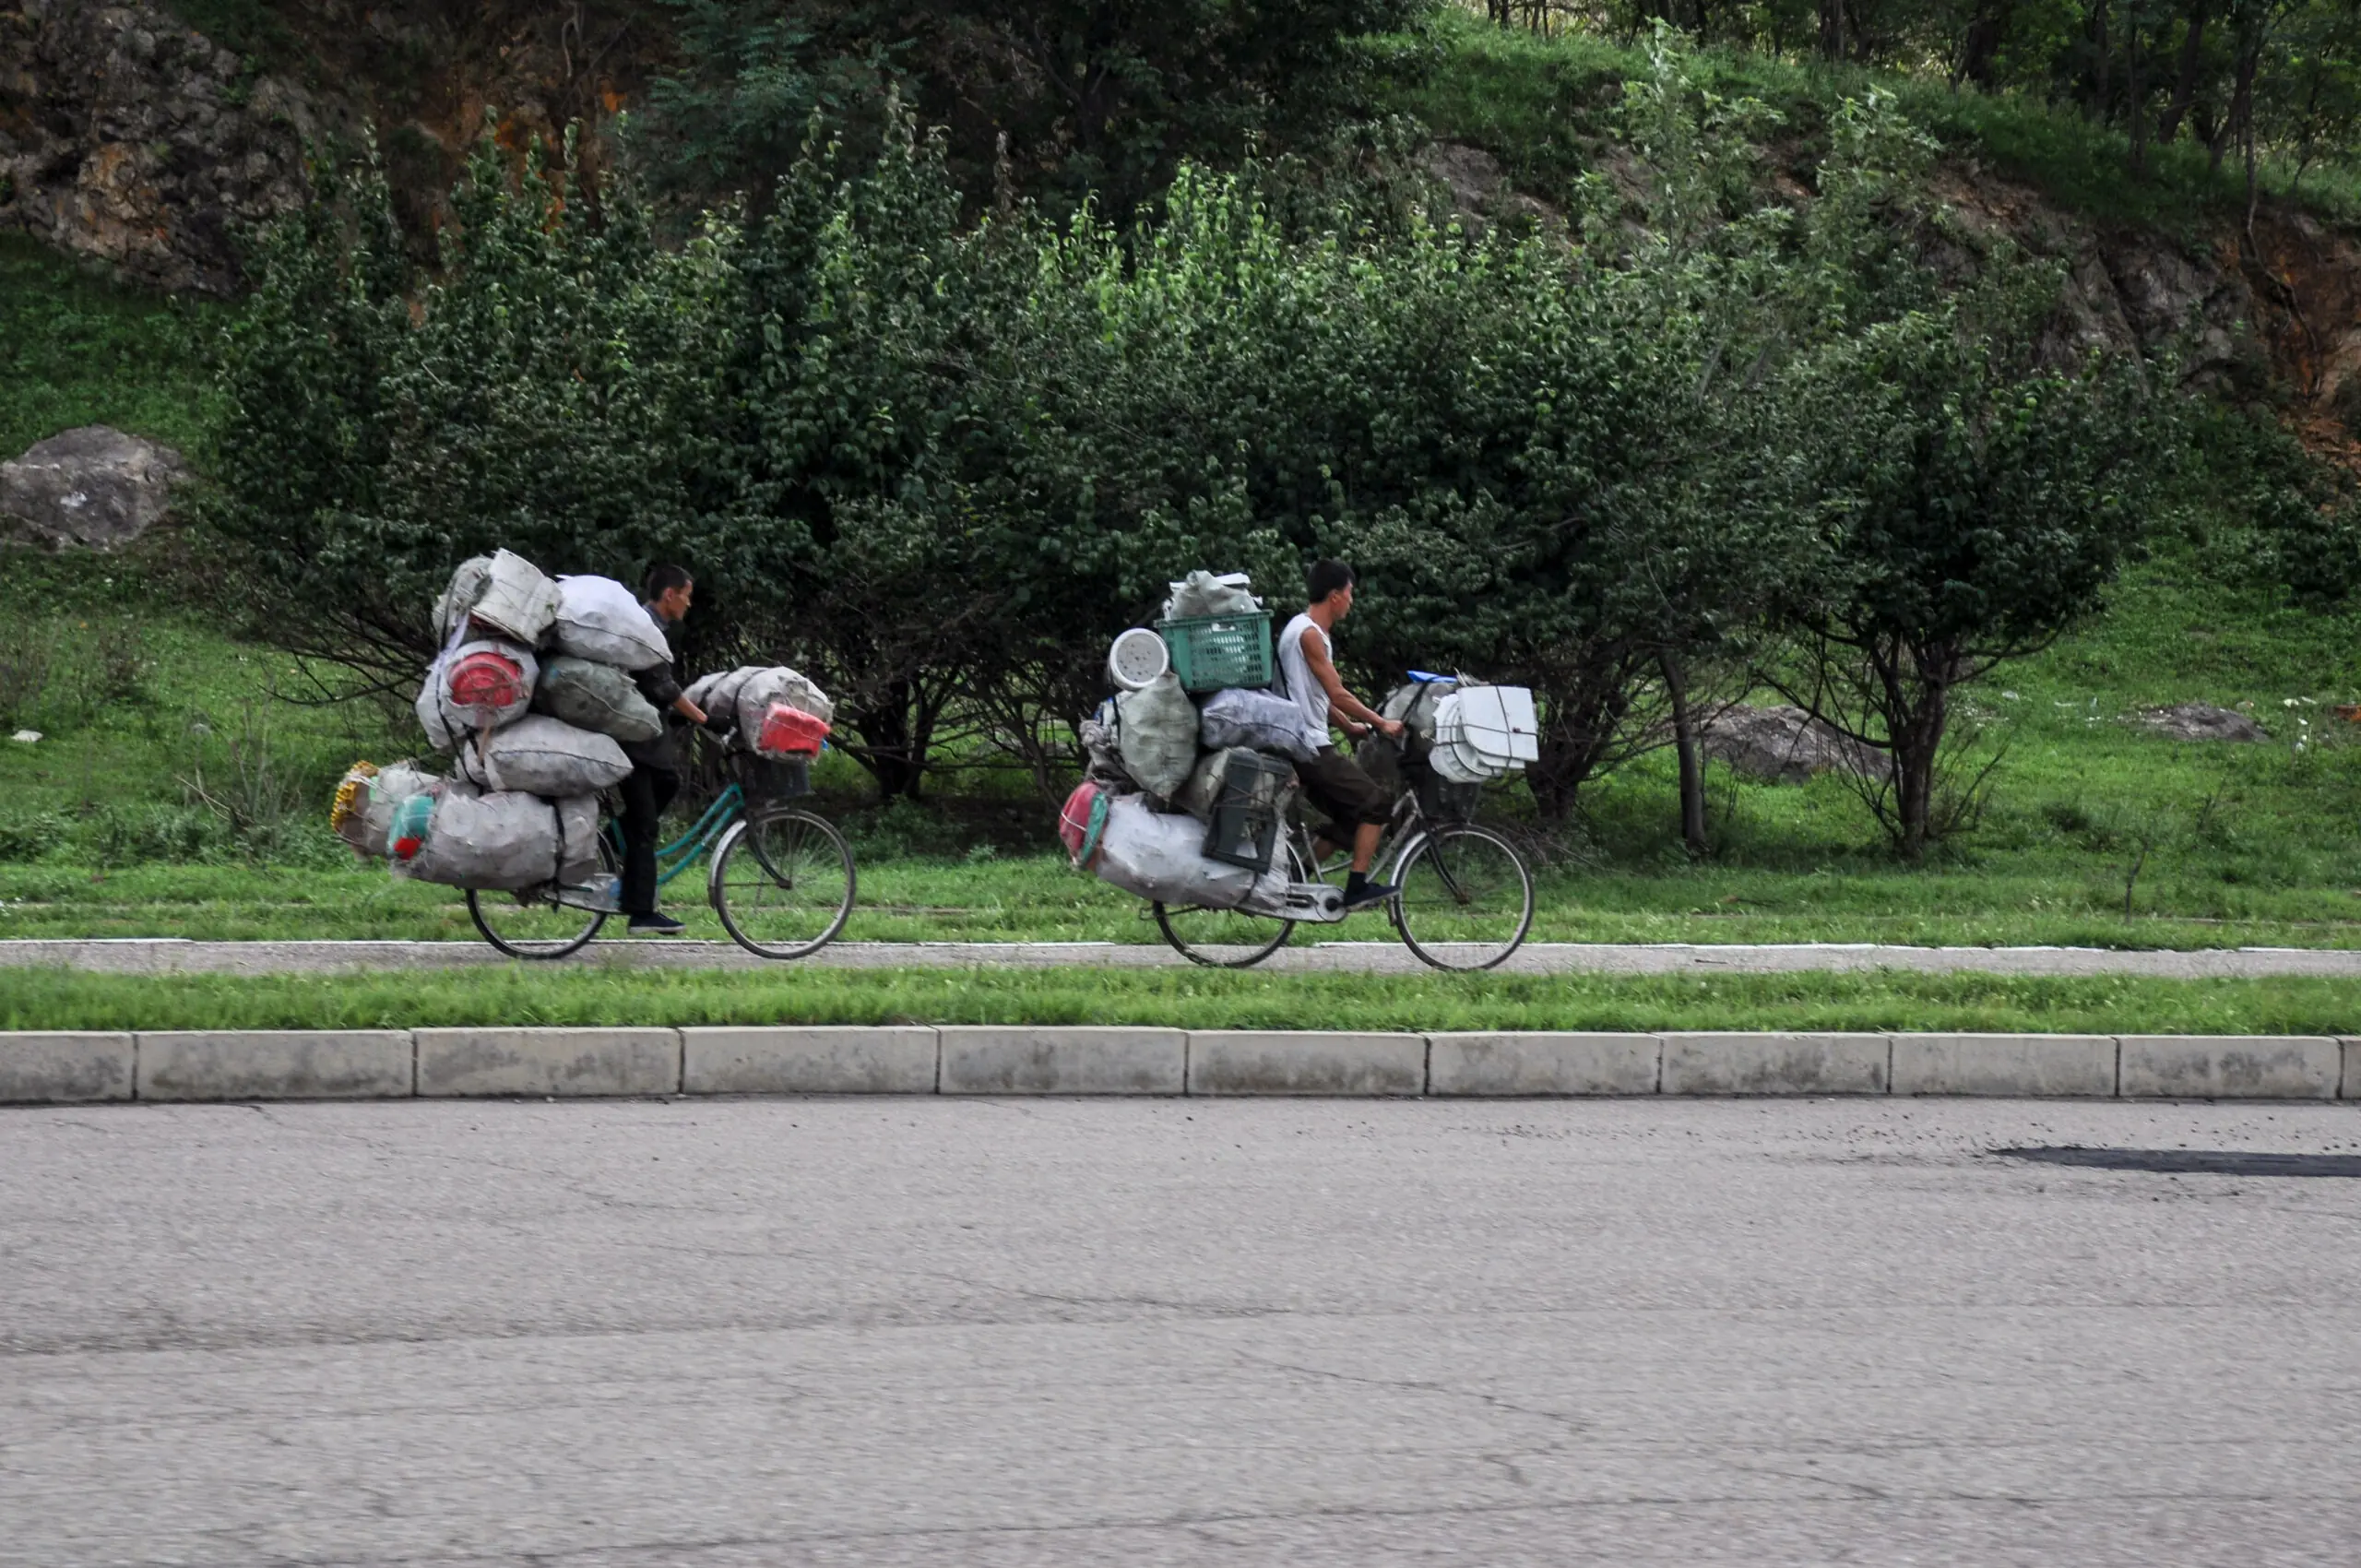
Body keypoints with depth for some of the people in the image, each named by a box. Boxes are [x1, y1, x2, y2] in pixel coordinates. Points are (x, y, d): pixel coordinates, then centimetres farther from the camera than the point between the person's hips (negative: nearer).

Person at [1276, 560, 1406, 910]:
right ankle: (1357, 887, -7)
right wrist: (1382, 723, -9)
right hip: (1311, 748, -10)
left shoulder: (1307, 630, 17)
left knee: (1348, 819, 15)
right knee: (1376, 803, -8)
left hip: (1304, 746, 10)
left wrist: (1350, 725, 26)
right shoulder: (1309, 635, -15)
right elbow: (1337, 694, -17)